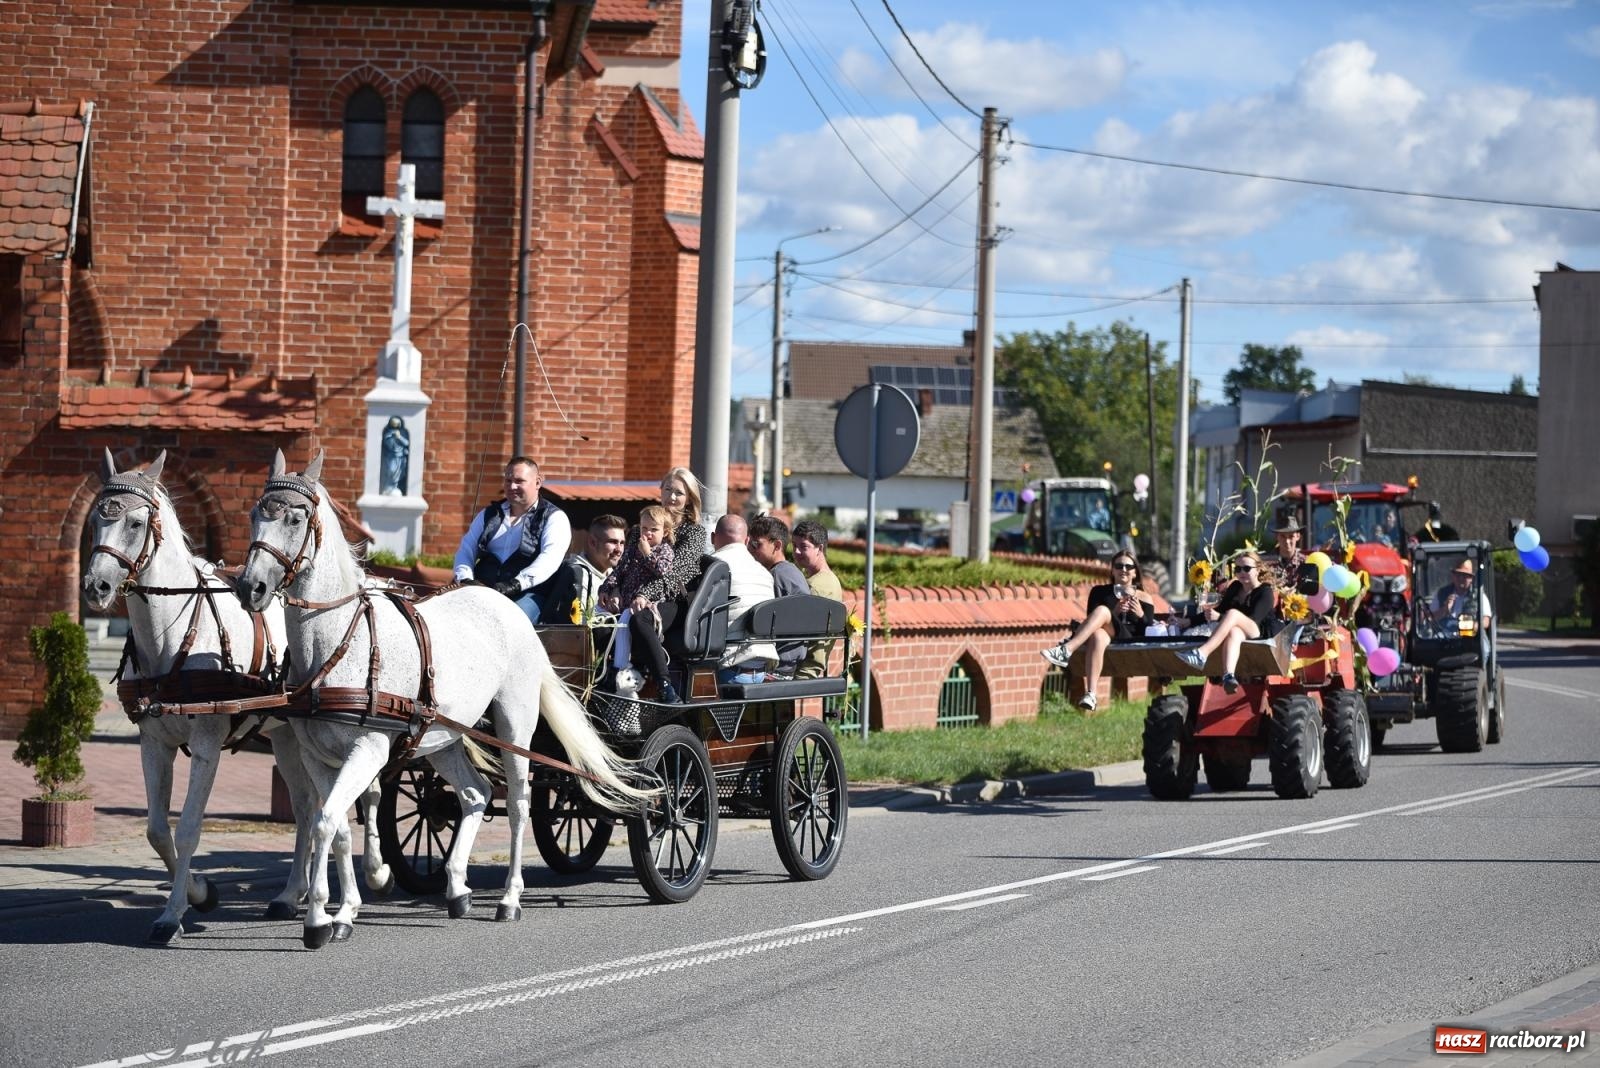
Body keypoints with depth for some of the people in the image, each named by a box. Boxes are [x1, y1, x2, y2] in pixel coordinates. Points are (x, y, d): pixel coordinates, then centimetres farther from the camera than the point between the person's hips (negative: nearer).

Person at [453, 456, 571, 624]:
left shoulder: (554, 518, 9)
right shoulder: (488, 514, 25)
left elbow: (549, 559, -9)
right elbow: (466, 551, 18)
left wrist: (516, 583, -25)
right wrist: (465, 579, -6)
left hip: (527, 594, -4)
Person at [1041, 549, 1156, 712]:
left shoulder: (1144, 599, 20)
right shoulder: (1100, 592, 22)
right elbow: (1092, 622, 9)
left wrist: (1141, 615, -8)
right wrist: (1115, 612, -7)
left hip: (1130, 642, -1)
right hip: (1107, 637, 1)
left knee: (1102, 611, -30)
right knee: (1097, 634, -40)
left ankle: (1067, 649, -49)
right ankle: (1090, 695, -58)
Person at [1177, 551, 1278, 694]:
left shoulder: (1265, 592, -4)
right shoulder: (1235, 587, 18)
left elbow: (1253, 620, -18)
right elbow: (1220, 609, 15)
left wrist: (1219, 617, -30)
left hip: (1263, 633, -5)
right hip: (1240, 631, 5)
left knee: (1232, 613, -32)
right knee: (1233, 633, -35)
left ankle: (1202, 653, -49)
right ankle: (1228, 676, -63)